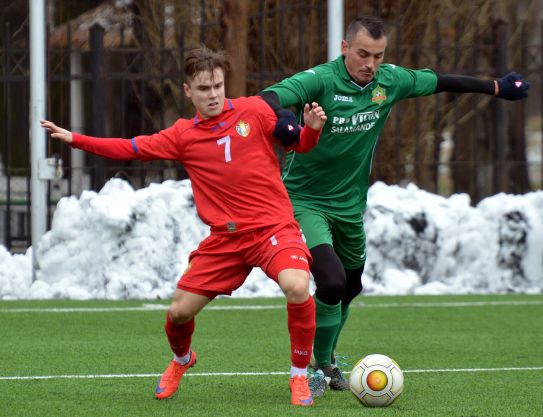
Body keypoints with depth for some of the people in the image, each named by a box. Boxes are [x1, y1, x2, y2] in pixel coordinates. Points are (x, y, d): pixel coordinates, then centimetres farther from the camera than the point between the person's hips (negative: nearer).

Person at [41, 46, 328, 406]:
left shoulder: (254, 110, -1)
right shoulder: (183, 135, 6)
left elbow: (300, 144, 7)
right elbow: (131, 148, 8)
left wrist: (312, 128, -15)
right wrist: (74, 139, 5)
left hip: (274, 226, -3)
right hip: (226, 237, 3)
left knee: (297, 287, -32)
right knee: (179, 311, 3)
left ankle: (300, 377, -12)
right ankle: (181, 361, 42)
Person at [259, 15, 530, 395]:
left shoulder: (390, 81, -4)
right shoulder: (320, 80, -22)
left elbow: (440, 82, 12)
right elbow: (273, 97, -38)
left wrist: (498, 88, 22)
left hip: (350, 204, 6)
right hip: (306, 201, -6)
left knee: (350, 288, 18)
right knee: (332, 282, -22)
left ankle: (326, 360, 44)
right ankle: (318, 366, -1)